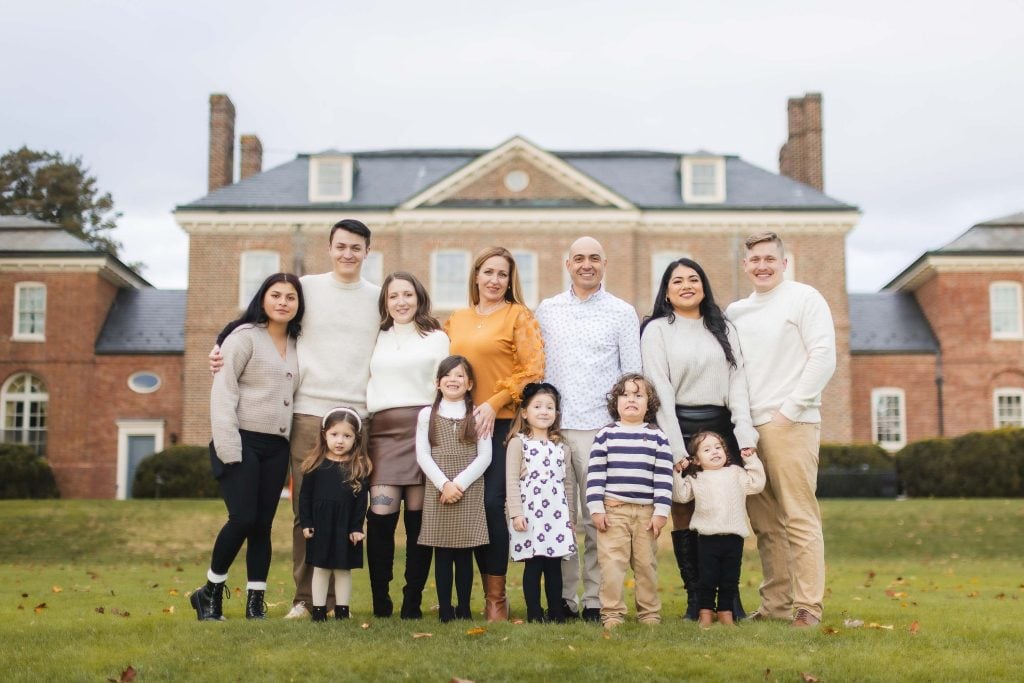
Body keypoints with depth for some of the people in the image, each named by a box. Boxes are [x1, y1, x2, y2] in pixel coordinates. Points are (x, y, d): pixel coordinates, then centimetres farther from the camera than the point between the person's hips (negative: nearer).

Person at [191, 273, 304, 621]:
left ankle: (256, 603, 11)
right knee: (243, 518, -13)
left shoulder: (295, 345, 14)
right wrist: (228, 447, -17)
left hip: (276, 448, 6)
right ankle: (210, 592, 7)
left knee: (263, 524, 5)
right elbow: (222, 391, -9)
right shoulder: (244, 337, -4)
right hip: (242, 442, -6)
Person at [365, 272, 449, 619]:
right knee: (380, 515, -10)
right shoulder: (377, 340, 20)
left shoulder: (437, 338, 13)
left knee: (419, 518, -3)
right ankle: (380, 601, -2)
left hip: (425, 428, -2)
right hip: (383, 431, 2)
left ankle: (412, 602, 4)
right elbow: (367, 383, 20)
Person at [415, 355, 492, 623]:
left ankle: (464, 609, 9)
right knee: (442, 553, 1)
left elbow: (484, 457, 0)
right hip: (437, 492, 0)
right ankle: (445, 610, 7)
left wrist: (459, 483, -11)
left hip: (470, 493, 0)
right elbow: (422, 455, 0)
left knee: (464, 553, 2)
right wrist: (444, 484, -11)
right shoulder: (427, 415, 7)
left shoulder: (477, 415, 7)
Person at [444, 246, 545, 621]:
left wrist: (494, 402, -13)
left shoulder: (518, 316, 1)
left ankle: (497, 598, 0)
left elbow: (533, 369, -7)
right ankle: (488, 593, 14)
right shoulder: (457, 319, 16)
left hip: (503, 422, -5)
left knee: (492, 504, -10)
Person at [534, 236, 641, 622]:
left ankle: (595, 600, 6)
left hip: (601, 428, -2)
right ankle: (564, 597, 12)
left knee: (598, 518, -1)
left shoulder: (622, 313, 6)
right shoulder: (546, 311, 12)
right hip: (554, 426, 2)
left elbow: (633, 374, 6)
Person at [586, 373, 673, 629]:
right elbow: (595, 474, 0)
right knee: (611, 562, -3)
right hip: (613, 510, -1)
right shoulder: (606, 435, 3)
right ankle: (612, 613, 4)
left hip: (647, 511, 1)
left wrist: (661, 511, -3)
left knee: (646, 563, 7)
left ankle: (650, 613, 18)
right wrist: (596, 508, -6)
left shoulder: (657, 437, 5)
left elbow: (664, 477, 2)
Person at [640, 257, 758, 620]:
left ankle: (730, 597, 4)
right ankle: (695, 598, 5)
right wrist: (675, 448, -13)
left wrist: (745, 433, -6)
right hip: (679, 427, -3)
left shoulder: (724, 329, 15)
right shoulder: (657, 330, 4)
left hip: (721, 427, 3)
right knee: (684, 513, -2)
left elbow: (737, 381, 7)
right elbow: (660, 390, -5)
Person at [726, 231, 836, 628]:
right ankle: (775, 605, 13)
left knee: (799, 518, -7)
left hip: (791, 424, -6)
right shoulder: (735, 312, 18)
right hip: (748, 427, 6)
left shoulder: (804, 298, 1)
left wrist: (790, 410, -11)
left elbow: (823, 357, -7)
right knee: (764, 523, 7)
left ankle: (808, 607, -4)